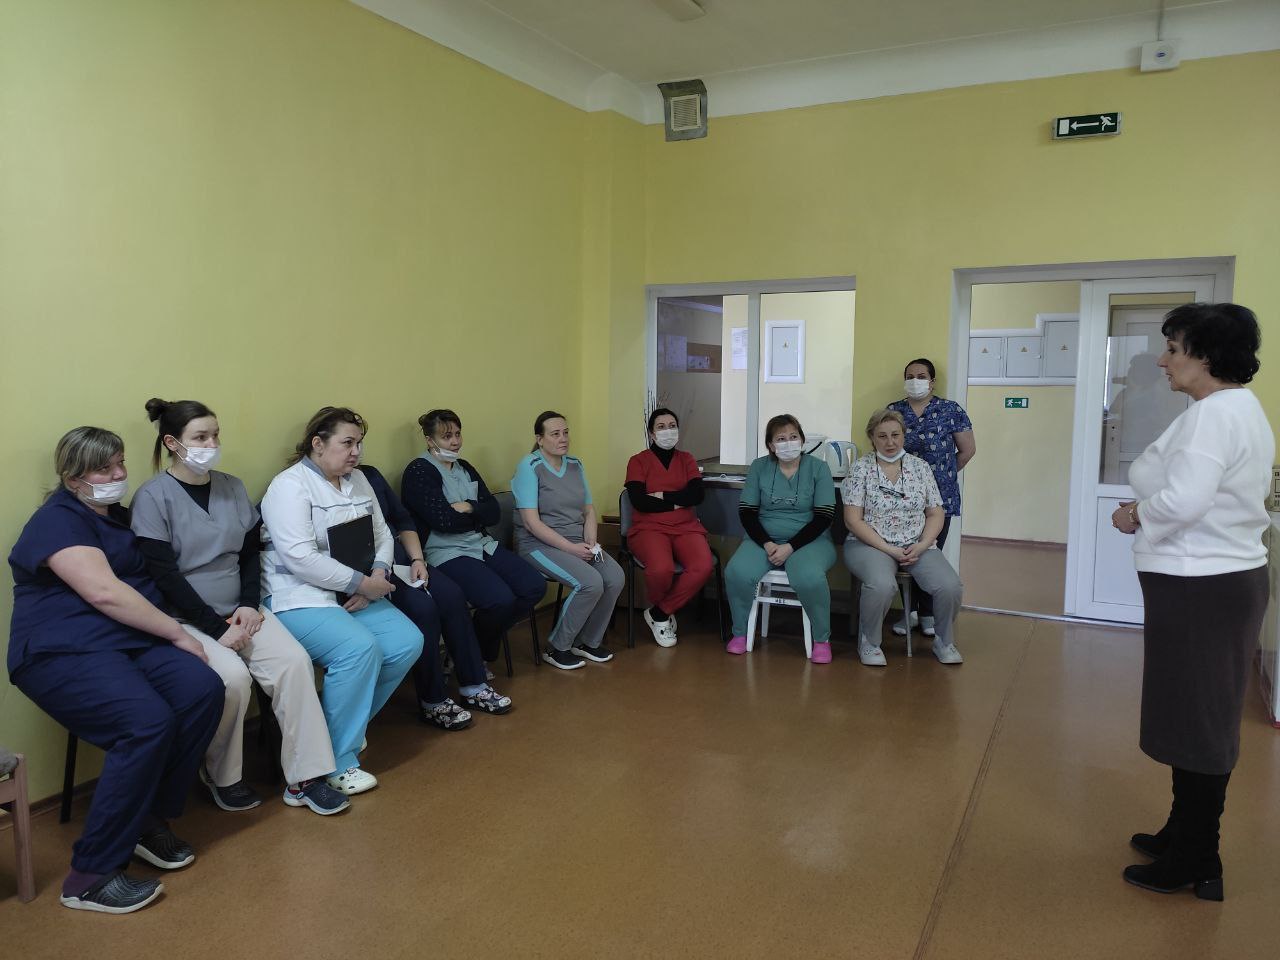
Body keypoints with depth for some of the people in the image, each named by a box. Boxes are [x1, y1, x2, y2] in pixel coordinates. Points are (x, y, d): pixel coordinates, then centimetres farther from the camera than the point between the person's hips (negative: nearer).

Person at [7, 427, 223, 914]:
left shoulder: (118, 517, 20)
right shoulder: (58, 521, -7)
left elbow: (146, 581, 27)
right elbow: (104, 592, -19)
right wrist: (178, 634, -15)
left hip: (131, 640, 8)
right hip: (64, 652, -7)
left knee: (204, 690, -21)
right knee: (148, 721, -32)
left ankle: (150, 819, -4)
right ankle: (90, 877, -19)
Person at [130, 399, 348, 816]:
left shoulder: (232, 487, 9)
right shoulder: (152, 498, -8)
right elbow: (164, 577, -13)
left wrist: (249, 604, -5)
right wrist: (218, 628, -18)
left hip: (239, 610, 5)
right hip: (185, 619, -5)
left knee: (295, 660, -19)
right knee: (232, 677, -29)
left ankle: (304, 778, -12)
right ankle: (222, 778, -2)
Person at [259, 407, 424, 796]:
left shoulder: (357, 480, 14)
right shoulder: (290, 486, -11)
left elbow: (382, 535, 11)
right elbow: (300, 557, -22)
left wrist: (378, 578, -9)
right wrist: (362, 582, -19)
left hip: (355, 594, 8)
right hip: (299, 597, -8)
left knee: (408, 642, -12)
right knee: (360, 649, -29)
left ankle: (350, 719, 8)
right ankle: (336, 763, -13)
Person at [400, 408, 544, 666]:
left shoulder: (465, 468, 18)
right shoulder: (419, 471, -4)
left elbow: (495, 512, 8)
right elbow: (444, 521, -16)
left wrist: (468, 507, -12)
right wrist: (479, 514, 0)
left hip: (483, 545, 8)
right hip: (446, 554, -8)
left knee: (535, 587, -11)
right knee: (501, 599, -29)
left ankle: (484, 643, 10)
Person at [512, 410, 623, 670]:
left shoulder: (575, 465, 11)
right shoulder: (529, 466, -9)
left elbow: (589, 510, 14)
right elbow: (532, 522, -16)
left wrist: (590, 542, -5)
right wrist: (571, 548, -19)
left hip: (577, 542, 6)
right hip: (540, 544, -6)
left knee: (615, 577, -18)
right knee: (590, 582, -27)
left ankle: (588, 641, 4)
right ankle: (557, 648, -6)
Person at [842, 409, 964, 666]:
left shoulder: (920, 467, 9)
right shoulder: (860, 468, -2)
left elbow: (936, 514, 9)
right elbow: (853, 520, -7)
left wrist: (921, 546, -9)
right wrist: (890, 550, -14)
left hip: (918, 546, 4)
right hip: (870, 545, -3)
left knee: (950, 586, -22)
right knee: (882, 585, -35)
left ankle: (944, 642, 7)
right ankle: (869, 643, -8)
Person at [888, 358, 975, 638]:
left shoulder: (950, 410, 0)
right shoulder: (893, 410, 7)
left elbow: (968, 449, 5)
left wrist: (943, 473, 9)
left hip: (939, 496, -2)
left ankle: (928, 615, 14)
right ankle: (909, 611, 13)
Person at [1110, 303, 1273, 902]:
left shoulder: (1213, 412, -20)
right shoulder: (1243, 409, 14)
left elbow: (1183, 500, -31)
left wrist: (1136, 515, -12)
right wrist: (1150, 510, 4)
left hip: (1199, 589, -10)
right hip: (1226, 578, 10)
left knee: (1195, 723, 2)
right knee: (1204, 719, 19)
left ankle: (1194, 865, 17)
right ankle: (1185, 835, 34)